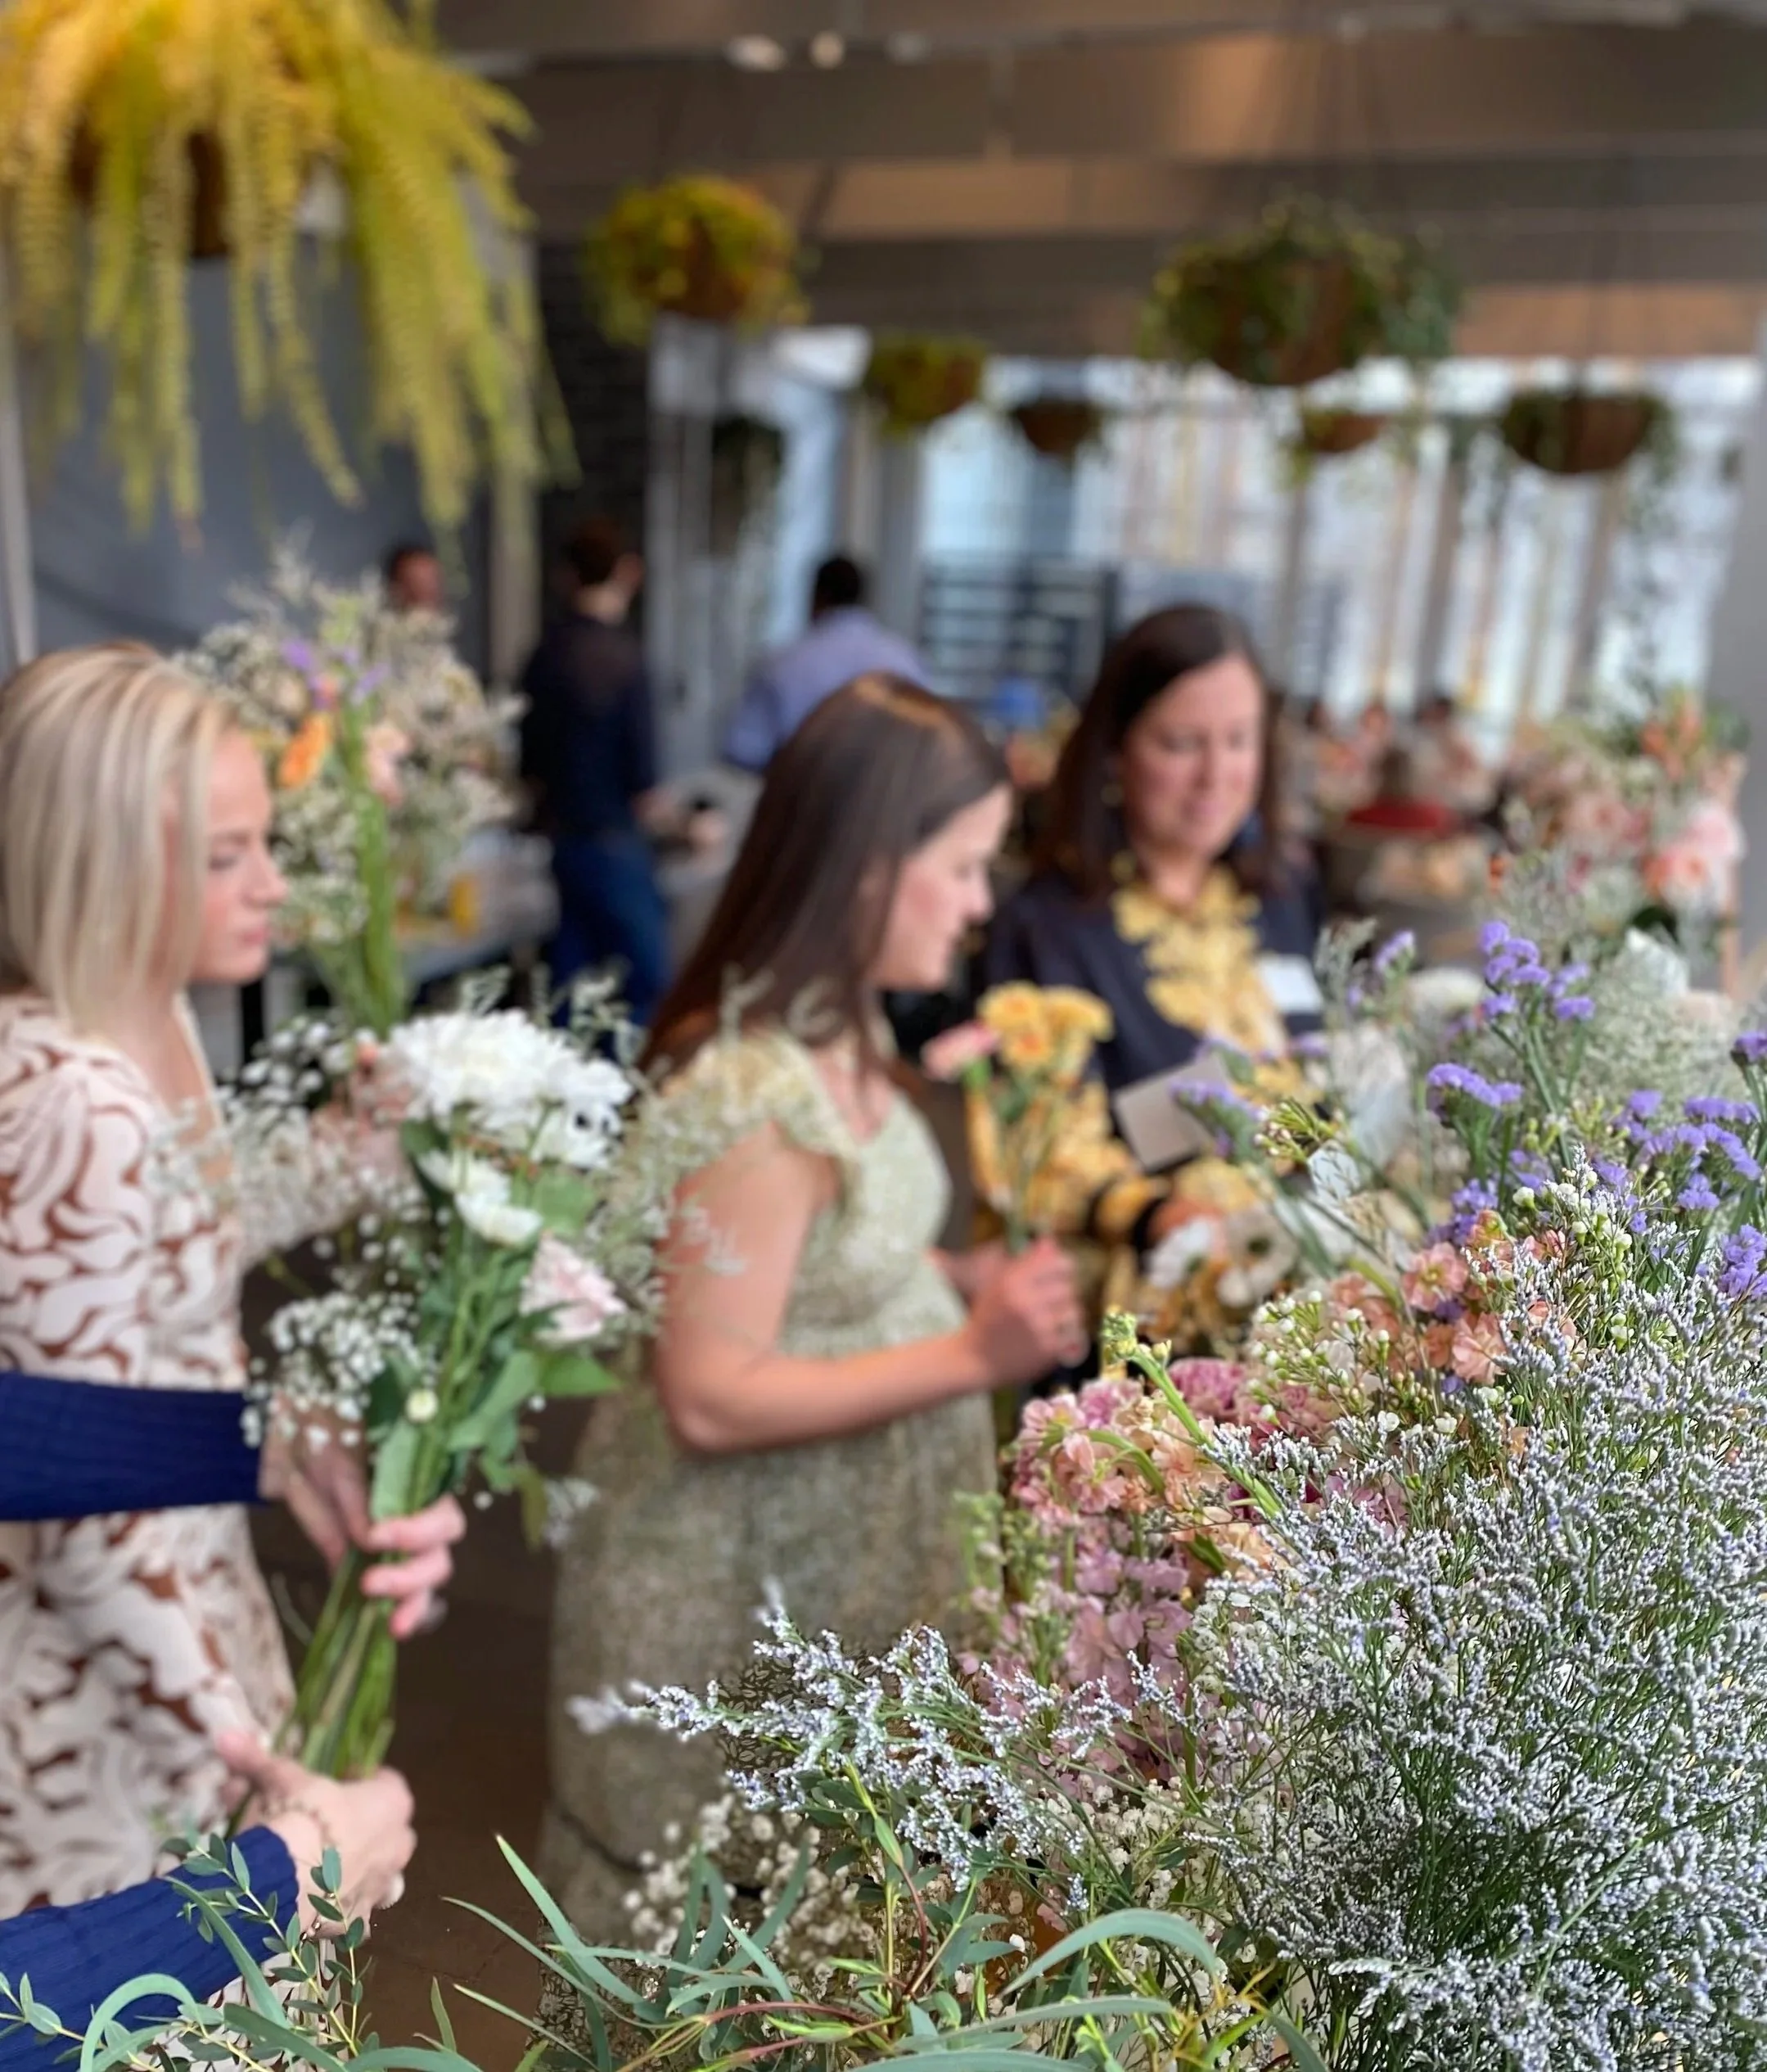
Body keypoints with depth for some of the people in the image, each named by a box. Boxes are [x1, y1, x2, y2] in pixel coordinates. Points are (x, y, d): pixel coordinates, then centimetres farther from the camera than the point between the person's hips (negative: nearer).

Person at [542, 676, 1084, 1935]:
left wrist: (952, 1279, -2)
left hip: (851, 1552, 9)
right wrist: (974, 1355, -26)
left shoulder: (845, 1036, 0)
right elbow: (711, 1399, -25)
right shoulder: (757, 1098, -29)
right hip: (748, 1591, -8)